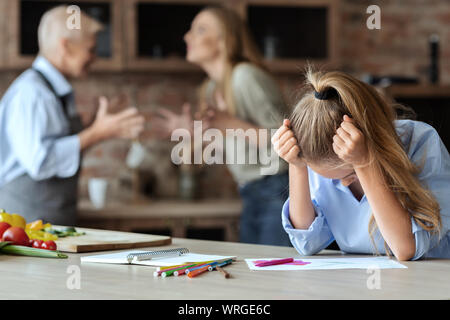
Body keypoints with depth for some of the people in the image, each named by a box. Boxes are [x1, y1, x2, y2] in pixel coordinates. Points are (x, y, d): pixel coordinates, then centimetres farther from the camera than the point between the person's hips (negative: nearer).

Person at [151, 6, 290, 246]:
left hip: (279, 194, -9)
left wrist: (230, 123, -25)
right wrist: (191, 130, 12)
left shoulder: (246, 77, -14)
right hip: (252, 199, 9)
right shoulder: (211, 88, 13)